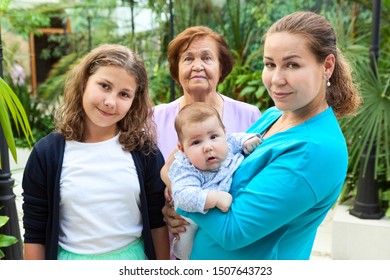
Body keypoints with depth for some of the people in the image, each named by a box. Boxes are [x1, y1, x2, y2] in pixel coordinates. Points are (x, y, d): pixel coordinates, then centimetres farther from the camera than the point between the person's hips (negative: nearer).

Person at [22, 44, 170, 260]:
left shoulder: (144, 151, -9)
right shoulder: (46, 153, -10)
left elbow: (157, 222, -3)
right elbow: (35, 234, -5)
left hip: (134, 261, 1)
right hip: (72, 264, 0)